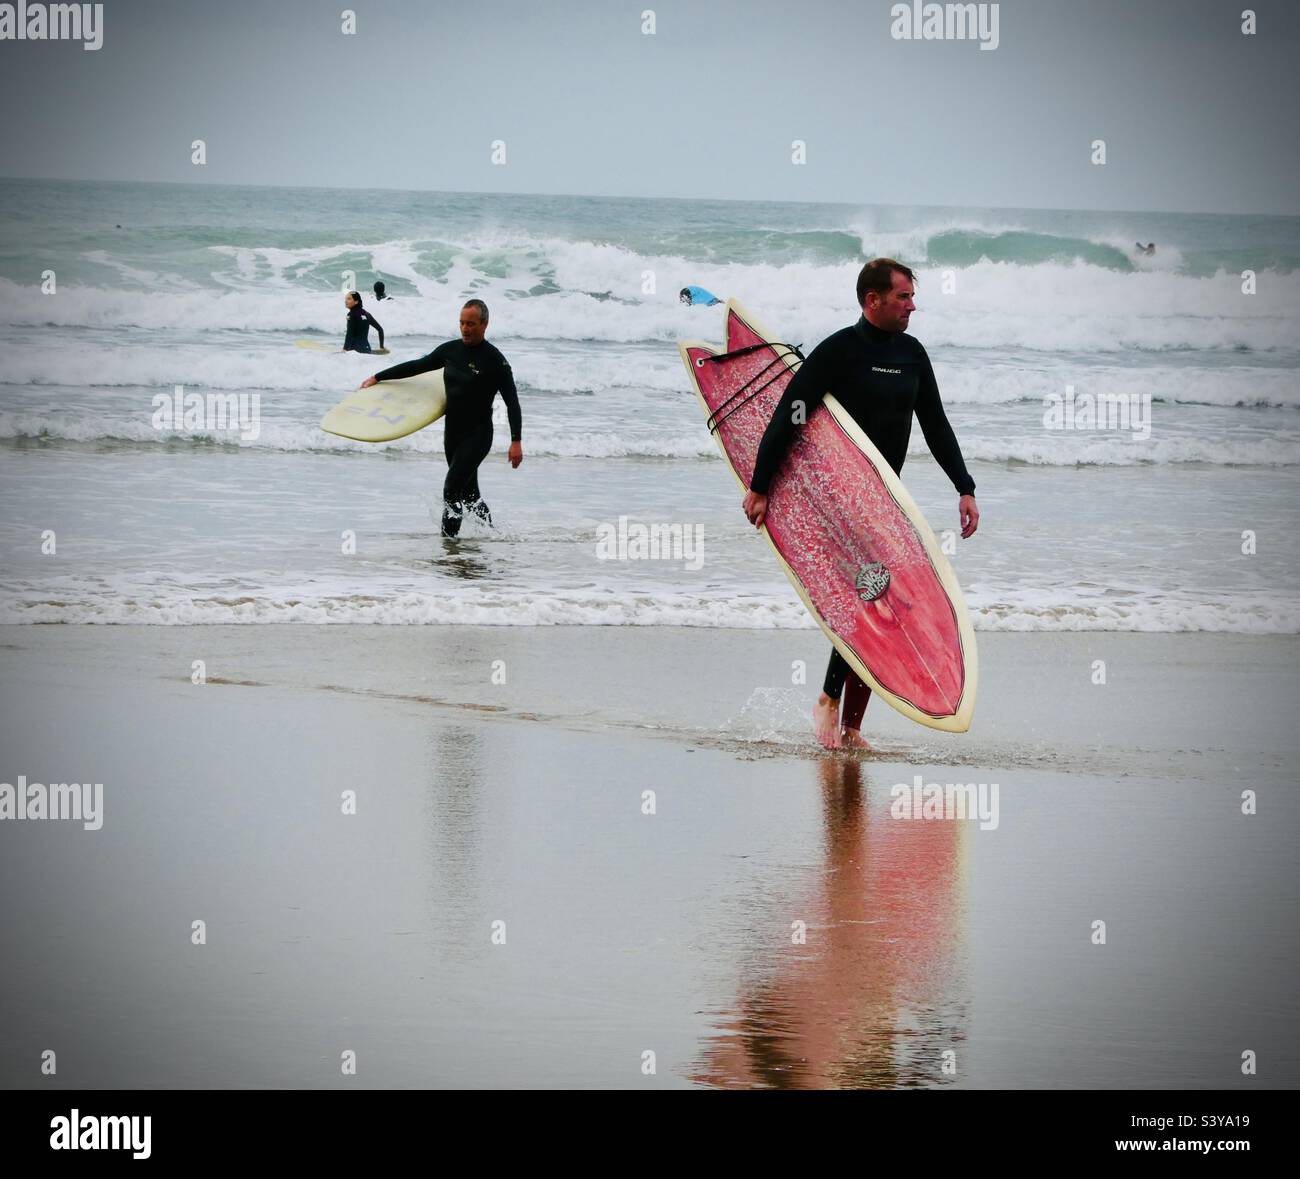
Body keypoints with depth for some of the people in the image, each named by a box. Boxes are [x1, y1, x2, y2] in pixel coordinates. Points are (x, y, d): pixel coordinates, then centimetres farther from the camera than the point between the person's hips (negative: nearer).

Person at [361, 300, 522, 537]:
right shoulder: (451, 350, 6)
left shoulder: (495, 361, -12)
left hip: (477, 435, -7)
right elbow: (417, 366, 17)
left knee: (451, 491, -15)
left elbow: (512, 403, -12)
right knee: (468, 493, 12)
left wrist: (516, 441, -19)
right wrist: (378, 377, 19)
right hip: (452, 432, 7)